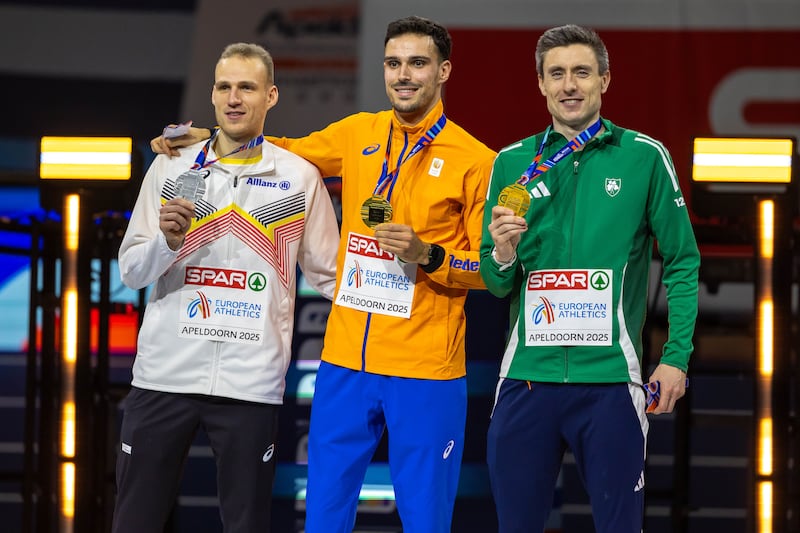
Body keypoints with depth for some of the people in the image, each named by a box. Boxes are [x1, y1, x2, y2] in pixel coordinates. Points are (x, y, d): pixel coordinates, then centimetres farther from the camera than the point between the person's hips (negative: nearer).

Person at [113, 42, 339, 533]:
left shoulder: (300, 176, 5)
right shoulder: (171, 167, 8)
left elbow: (329, 275, 10)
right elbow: (132, 272, 7)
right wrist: (168, 241, -12)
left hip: (252, 382, -1)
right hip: (164, 376, 1)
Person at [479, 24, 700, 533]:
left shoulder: (644, 157, -1)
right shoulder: (512, 164, 7)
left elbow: (683, 262, 2)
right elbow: (495, 283, 11)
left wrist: (677, 357, -5)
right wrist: (503, 257, -11)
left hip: (608, 378, -2)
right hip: (527, 375, 2)